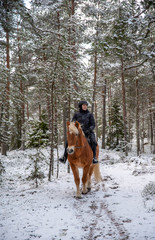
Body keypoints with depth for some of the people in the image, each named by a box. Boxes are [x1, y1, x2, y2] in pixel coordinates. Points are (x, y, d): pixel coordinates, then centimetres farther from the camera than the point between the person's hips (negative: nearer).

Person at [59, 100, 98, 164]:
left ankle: (94, 157, -22)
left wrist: (89, 129, -15)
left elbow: (93, 124, 4)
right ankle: (64, 157, -11)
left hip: (87, 132, -1)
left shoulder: (89, 114, 7)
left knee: (93, 141, -31)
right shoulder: (76, 114, 10)